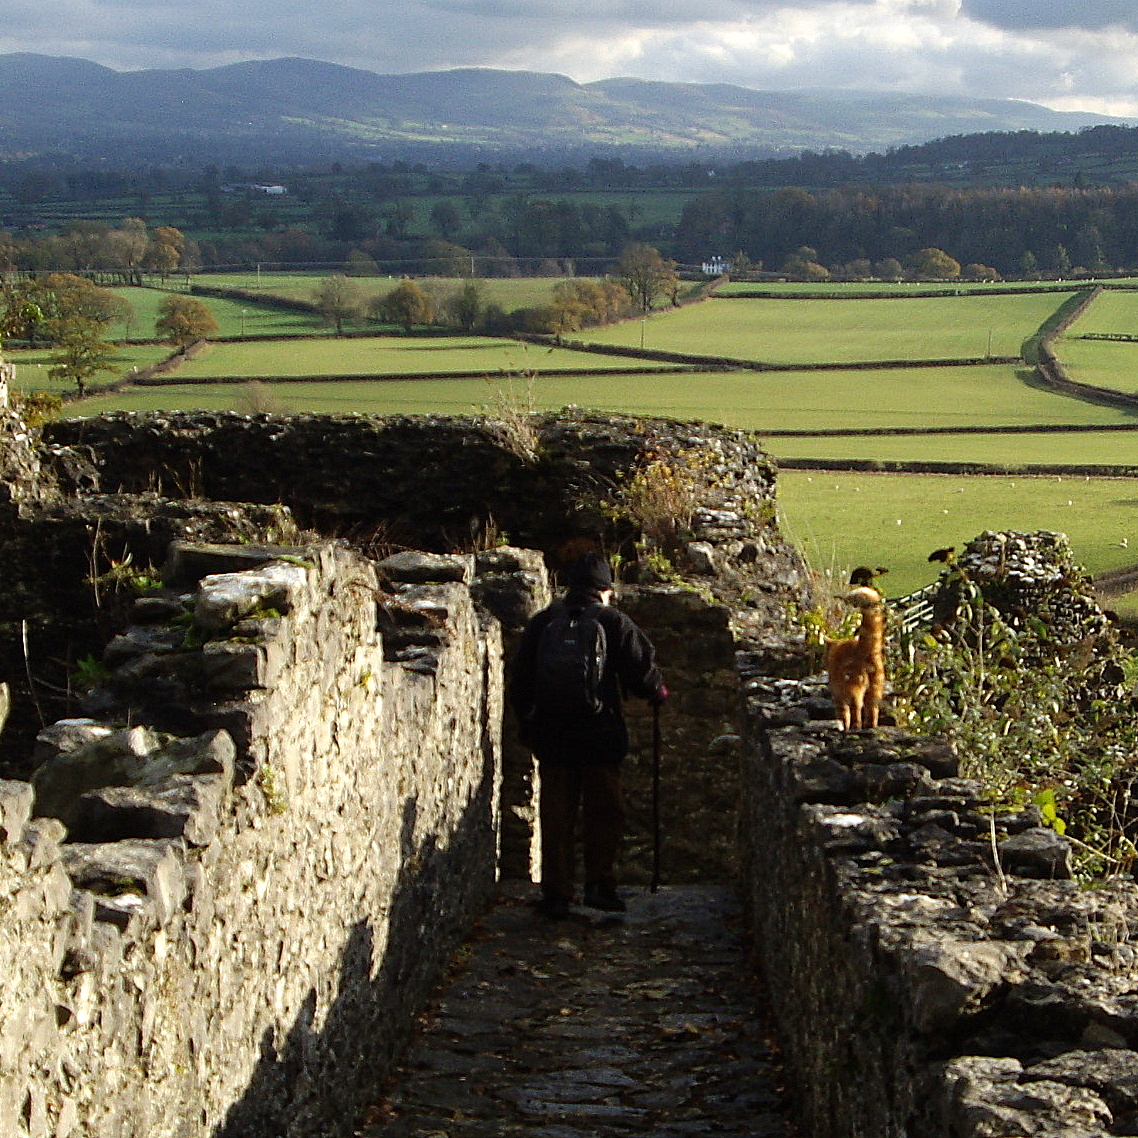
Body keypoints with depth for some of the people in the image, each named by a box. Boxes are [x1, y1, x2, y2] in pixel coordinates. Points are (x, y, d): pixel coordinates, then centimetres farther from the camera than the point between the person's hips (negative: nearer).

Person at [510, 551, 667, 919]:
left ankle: (556, 893, 6)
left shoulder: (542, 623, 5)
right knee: (604, 811, 9)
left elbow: (521, 681, 10)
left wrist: (526, 723, 22)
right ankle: (600, 884, 3)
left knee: (556, 816, 6)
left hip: (552, 736, 2)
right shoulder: (614, 622, -3)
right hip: (600, 735, -2)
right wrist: (659, 693, 19)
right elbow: (642, 670, -2)